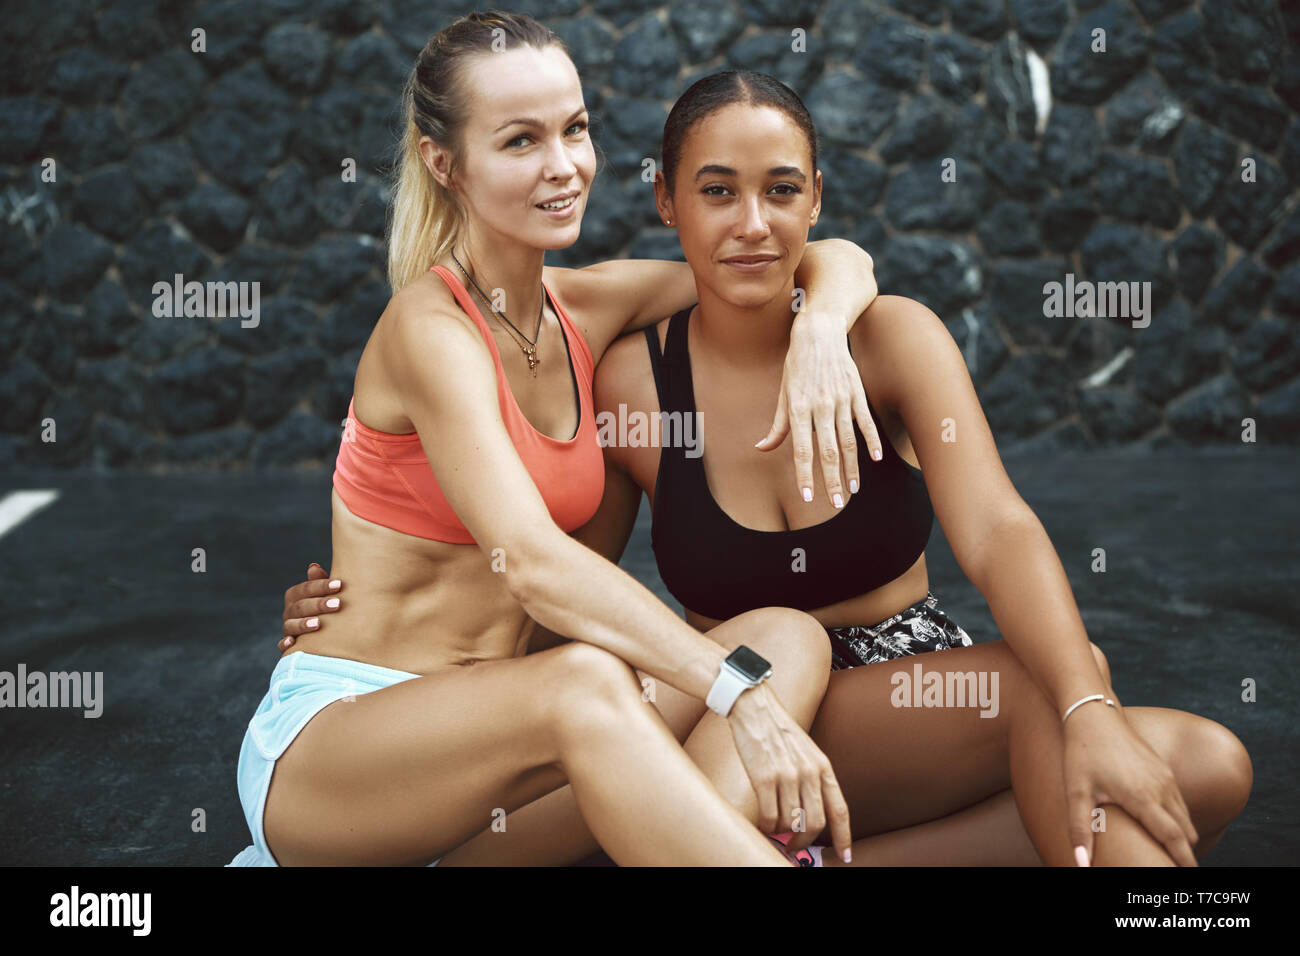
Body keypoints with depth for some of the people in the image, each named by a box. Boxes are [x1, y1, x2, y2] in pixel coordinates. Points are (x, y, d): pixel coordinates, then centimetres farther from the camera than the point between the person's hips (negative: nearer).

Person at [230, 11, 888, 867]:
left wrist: (818, 331, -14)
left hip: (487, 724, 7)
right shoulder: (430, 326, -14)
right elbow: (532, 560, -28)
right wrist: (740, 690, -35)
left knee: (791, 638, -13)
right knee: (585, 684, -38)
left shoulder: (587, 307, 6)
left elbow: (835, 260, 10)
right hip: (326, 733, -7)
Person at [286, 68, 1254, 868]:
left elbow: (997, 531, -19)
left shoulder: (891, 337, -5)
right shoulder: (631, 381, -5)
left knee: (1207, 769, -25)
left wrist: (1090, 715, -37)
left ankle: (851, 858, -26)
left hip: (912, 701, 3)